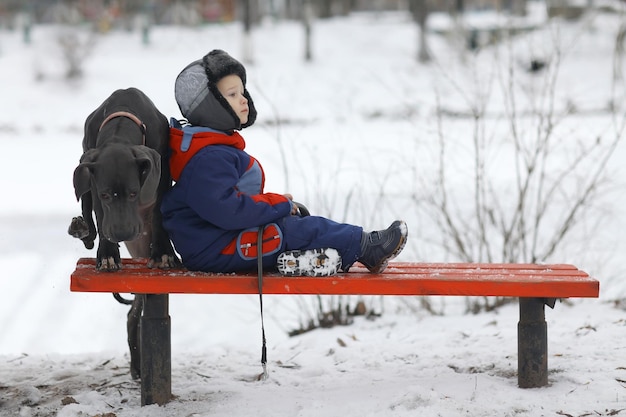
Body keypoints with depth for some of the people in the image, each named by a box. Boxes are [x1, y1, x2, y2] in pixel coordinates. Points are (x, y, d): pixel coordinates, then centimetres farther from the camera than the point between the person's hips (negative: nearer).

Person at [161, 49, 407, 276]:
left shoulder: (220, 147, 14)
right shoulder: (208, 157, -23)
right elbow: (226, 208, -32)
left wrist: (278, 205, 6)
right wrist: (279, 204, -19)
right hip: (215, 249, -11)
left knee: (296, 218, 5)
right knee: (296, 229, -12)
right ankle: (366, 248, -5)